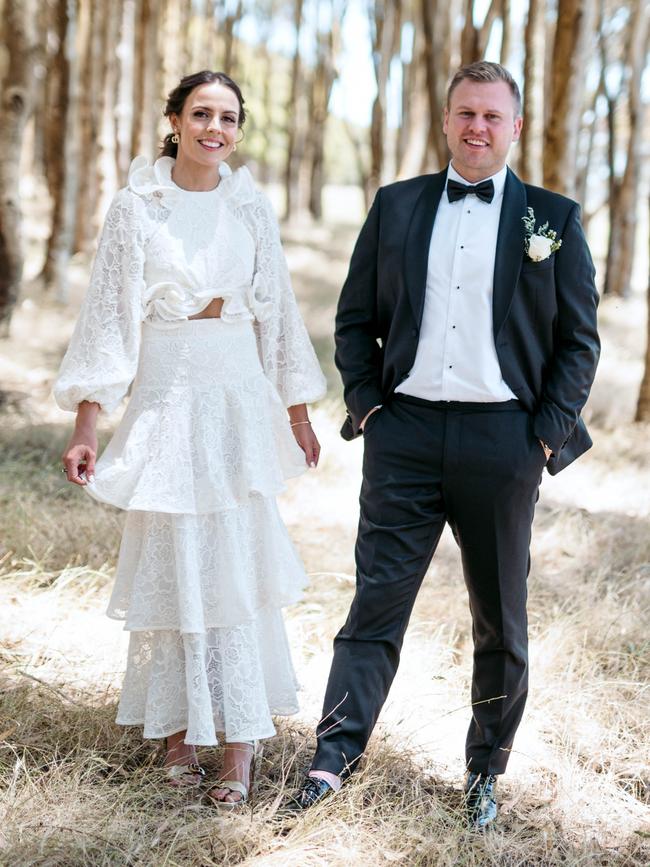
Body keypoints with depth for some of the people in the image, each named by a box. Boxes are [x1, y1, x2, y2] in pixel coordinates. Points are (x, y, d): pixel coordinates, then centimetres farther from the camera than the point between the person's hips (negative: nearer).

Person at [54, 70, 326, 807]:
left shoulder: (250, 207, 6)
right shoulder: (136, 205, -1)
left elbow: (278, 311, 11)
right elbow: (109, 311, -2)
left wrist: (298, 412, 12)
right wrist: (86, 425, -6)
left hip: (239, 398, 1)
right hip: (164, 395, -1)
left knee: (238, 565, -1)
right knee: (168, 564, 4)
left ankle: (240, 744, 2)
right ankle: (178, 729, 16)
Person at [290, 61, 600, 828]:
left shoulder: (553, 218, 4)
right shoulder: (396, 206, 8)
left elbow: (579, 340, 4)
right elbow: (354, 318, 12)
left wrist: (548, 433, -5)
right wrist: (365, 403, 0)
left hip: (503, 441, 0)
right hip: (404, 433, 1)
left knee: (500, 620, 10)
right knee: (377, 600, -1)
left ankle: (486, 772, 24)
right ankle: (334, 757, 1)